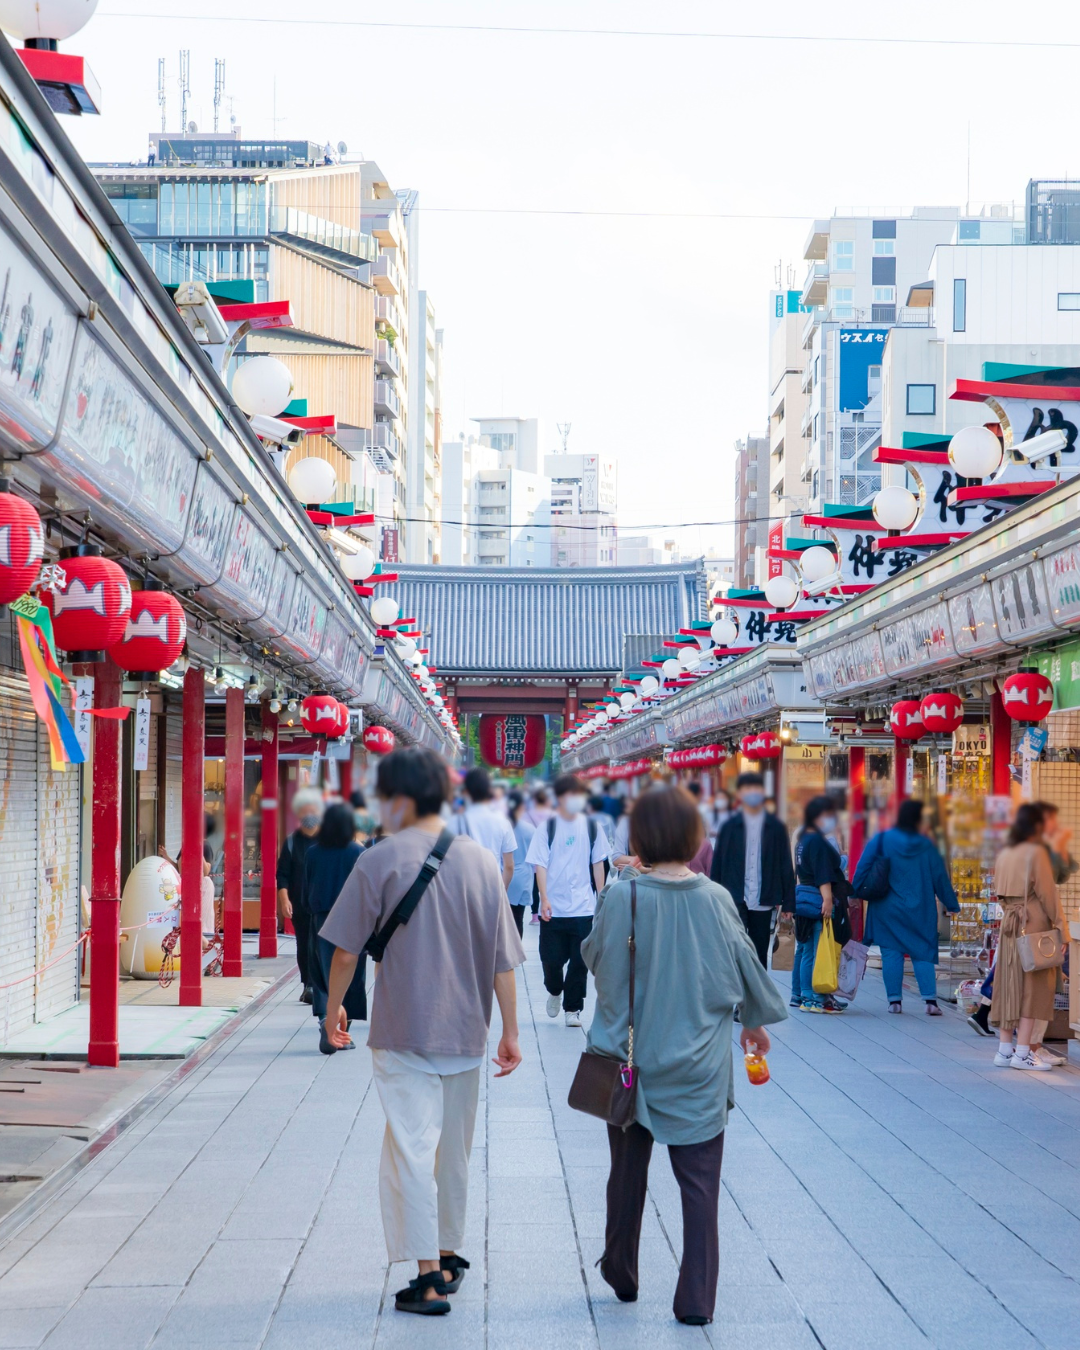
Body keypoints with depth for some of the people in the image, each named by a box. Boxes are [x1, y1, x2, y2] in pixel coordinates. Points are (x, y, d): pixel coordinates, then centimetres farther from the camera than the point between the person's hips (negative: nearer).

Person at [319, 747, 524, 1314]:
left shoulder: (380, 861, -10)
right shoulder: (480, 860, 2)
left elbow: (346, 951, -7)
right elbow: (503, 959, 2)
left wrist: (334, 1008, 8)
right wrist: (510, 1032, 9)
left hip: (404, 1031, -5)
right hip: (465, 1031, 5)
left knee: (411, 1149, -3)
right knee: (453, 1150, 18)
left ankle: (428, 1278, -8)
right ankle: (449, 1257, 31)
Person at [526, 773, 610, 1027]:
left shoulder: (591, 828, 4)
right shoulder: (548, 828, -2)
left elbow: (598, 863, 11)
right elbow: (540, 865, -6)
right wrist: (544, 899, -16)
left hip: (584, 908, 1)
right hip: (554, 908, -1)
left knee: (580, 961, 0)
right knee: (552, 959, 4)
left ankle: (572, 1009, 13)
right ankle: (554, 992, 34)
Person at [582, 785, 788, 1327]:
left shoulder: (620, 899, -15)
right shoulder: (716, 899, -10)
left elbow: (593, 957, 2)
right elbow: (745, 965, 4)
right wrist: (756, 1020, 23)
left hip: (631, 1060, 0)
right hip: (699, 1069, 0)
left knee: (627, 1175, 18)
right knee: (700, 1183, 7)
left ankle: (621, 1276, 34)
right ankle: (696, 1299, 6)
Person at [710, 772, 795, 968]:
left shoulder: (776, 827, 5)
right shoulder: (730, 825, 3)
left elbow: (785, 865, 5)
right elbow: (717, 863, 3)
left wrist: (787, 901, 0)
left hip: (763, 902, 1)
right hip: (735, 900, -1)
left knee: (760, 954, 9)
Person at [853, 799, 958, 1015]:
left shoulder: (882, 840, -2)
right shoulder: (925, 845, -1)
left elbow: (863, 867, -5)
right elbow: (940, 877, 4)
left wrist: (854, 893, 3)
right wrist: (952, 905, 12)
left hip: (887, 909, 0)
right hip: (919, 911, 0)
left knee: (891, 953, 3)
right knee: (923, 953, 4)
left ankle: (894, 1000, 0)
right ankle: (930, 1000, -6)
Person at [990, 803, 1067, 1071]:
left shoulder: (1005, 853, 10)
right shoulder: (1037, 852, -10)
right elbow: (1047, 891, -11)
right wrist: (1059, 923, -6)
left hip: (1009, 924, 7)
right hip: (1034, 924, -7)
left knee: (1009, 987, 9)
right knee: (1033, 986, -3)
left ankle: (1004, 1049, 10)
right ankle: (1023, 1052, -6)